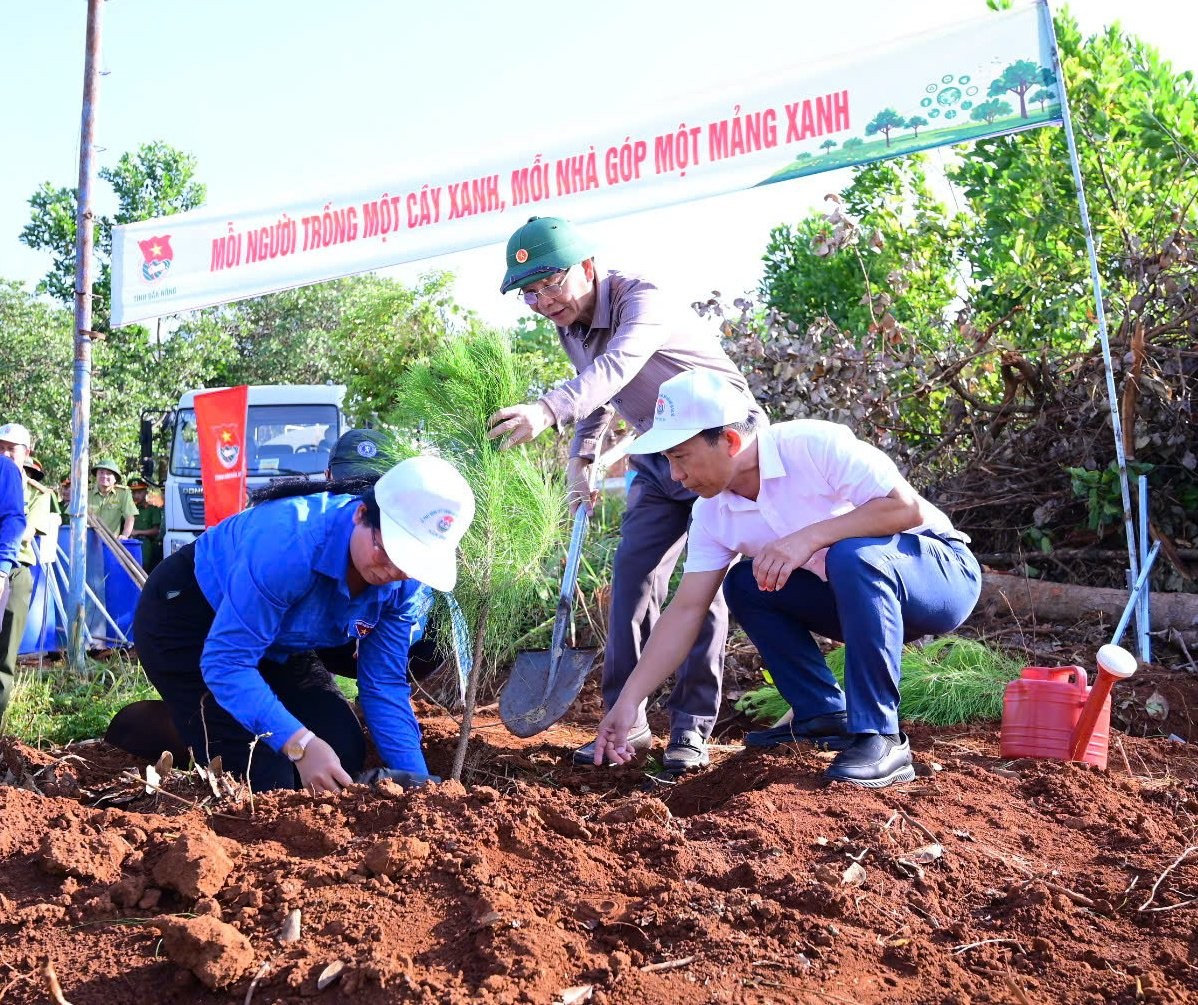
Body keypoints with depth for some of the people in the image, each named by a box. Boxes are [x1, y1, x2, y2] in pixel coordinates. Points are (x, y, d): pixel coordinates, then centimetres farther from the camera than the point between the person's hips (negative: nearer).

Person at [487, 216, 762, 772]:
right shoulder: (569, 325, -1)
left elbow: (615, 367, -47)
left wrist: (549, 409, -63)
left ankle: (691, 727, -6)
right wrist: (581, 453, 4)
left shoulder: (643, 301, -27)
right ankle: (626, 722, 3)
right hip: (660, 457, 8)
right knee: (632, 572, -2)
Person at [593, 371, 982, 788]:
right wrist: (627, 703, -9)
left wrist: (809, 537, -35)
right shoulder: (713, 513, -4)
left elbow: (908, 507, -30)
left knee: (853, 556, -36)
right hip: (864, 596, 7)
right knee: (744, 584, -4)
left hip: (944, 572, -7)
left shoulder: (813, 445, -25)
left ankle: (879, 739, -28)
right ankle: (825, 715, 2)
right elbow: (687, 610, -4)